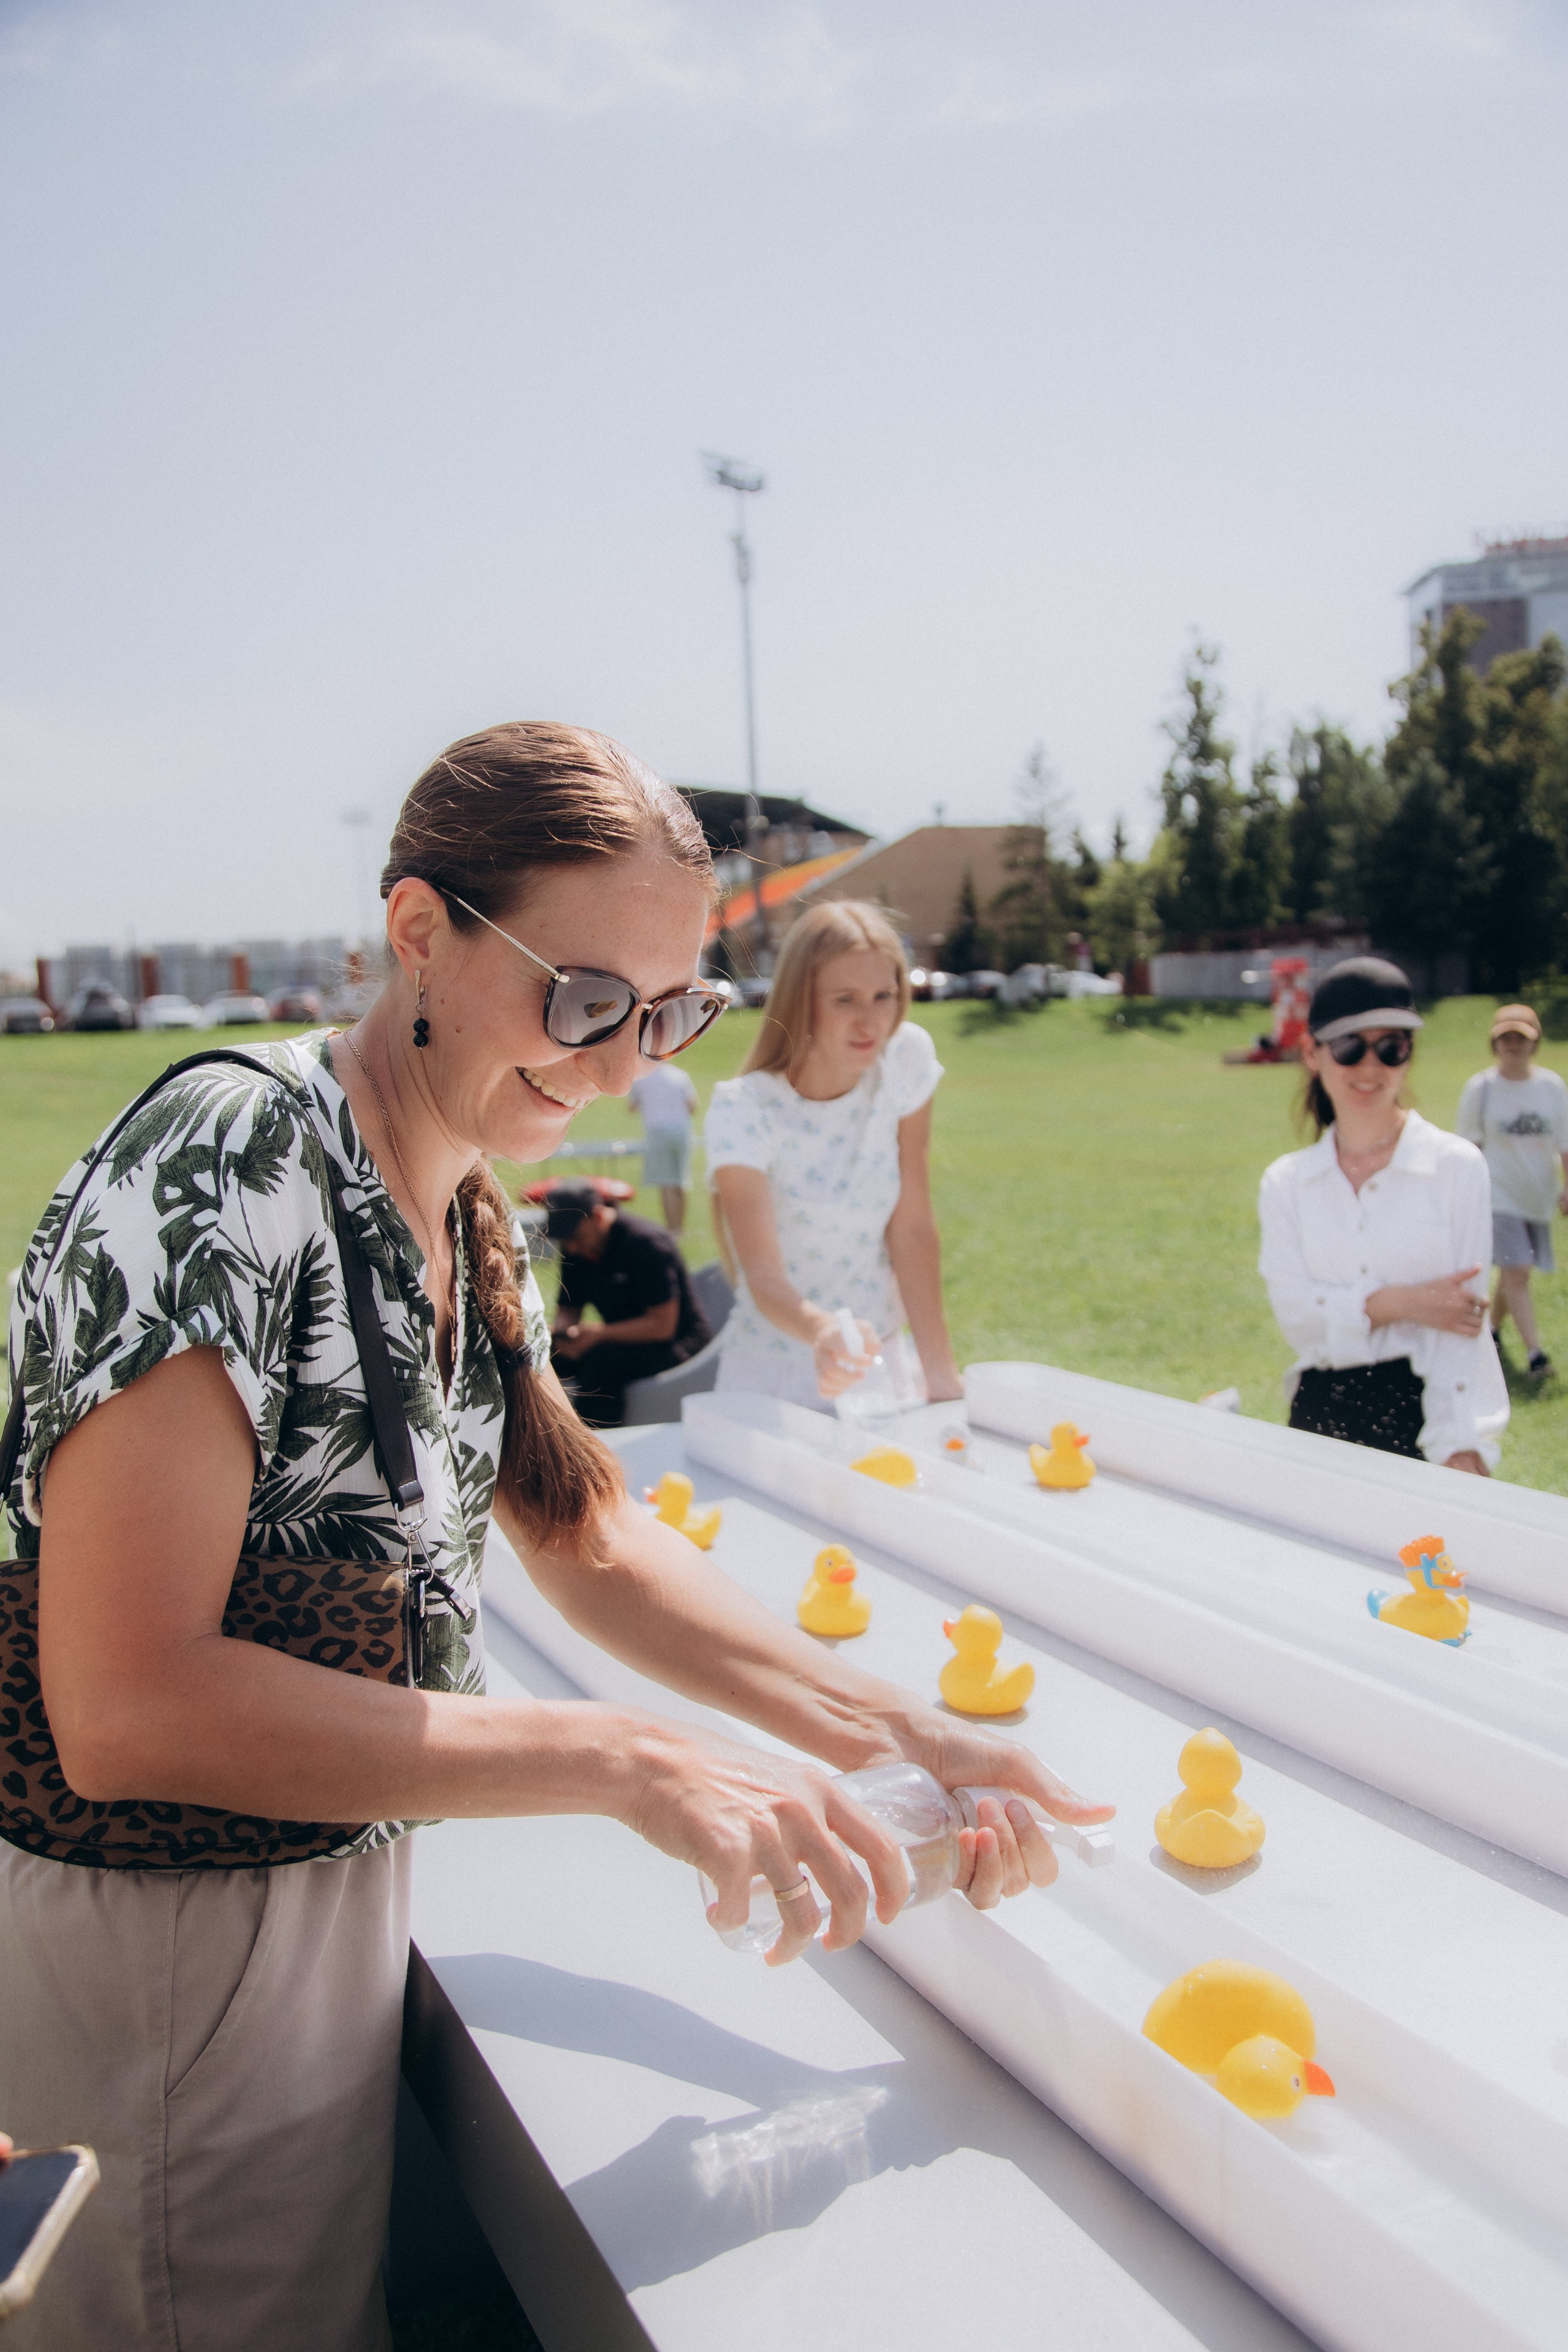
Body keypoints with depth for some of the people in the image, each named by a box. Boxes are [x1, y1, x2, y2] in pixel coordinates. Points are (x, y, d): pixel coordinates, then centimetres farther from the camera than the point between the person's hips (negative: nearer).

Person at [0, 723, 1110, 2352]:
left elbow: (583, 1538, 6)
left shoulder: (465, 1213, 2)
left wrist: (889, 1729, -5)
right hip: (166, 1935, -8)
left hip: (332, 1874, 8)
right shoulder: (228, 1162, -26)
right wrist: (632, 1767, -30)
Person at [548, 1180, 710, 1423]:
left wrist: (598, 1334, -29)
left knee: (600, 1361, -36)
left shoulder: (645, 1243, -20)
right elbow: (566, 1310, 9)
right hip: (622, 1342, 7)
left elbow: (663, 1325, -22)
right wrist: (564, 1332, -16)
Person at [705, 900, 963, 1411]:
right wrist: (821, 1330, -49)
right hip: (776, 1378, -3)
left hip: (878, 1363, 3)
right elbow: (762, 1274, -28)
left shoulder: (907, 1059, -10)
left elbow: (912, 1230, -7)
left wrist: (942, 1376, -11)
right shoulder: (743, 1110, -20)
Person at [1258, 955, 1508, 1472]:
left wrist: (1462, 1449, -18)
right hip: (1322, 1415, 2)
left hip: (1423, 1411, -2)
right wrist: (1396, 1304, -17)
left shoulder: (1457, 1166, -2)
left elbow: (1463, 1316, -8)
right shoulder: (1286, 1183, 6)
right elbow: (1294, 1309, -4)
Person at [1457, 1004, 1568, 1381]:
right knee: (1516, 1272, -12)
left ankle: (1493, 1329, 33)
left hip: (1538, 1195, 4)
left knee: (1514, 1273, 10)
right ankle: (1535, 1352, -13)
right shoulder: (1480, 1088, -3)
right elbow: (1468, 1147, 1)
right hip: (1498, 1194, -3)